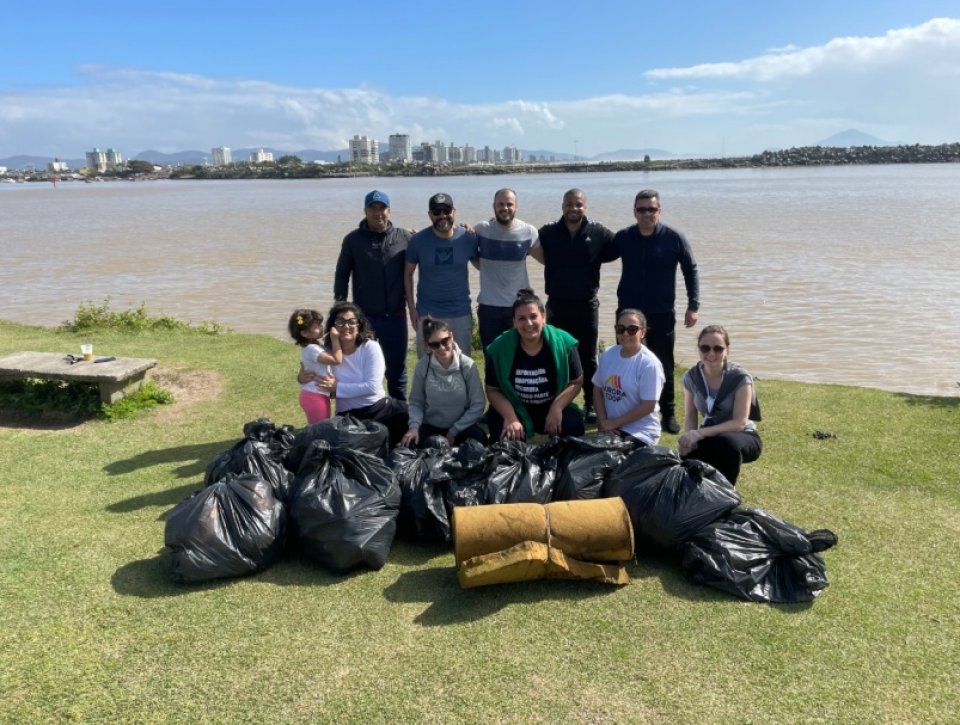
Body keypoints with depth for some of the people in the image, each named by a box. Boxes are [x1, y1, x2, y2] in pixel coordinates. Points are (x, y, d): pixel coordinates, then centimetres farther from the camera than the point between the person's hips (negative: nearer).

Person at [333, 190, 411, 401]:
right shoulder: (353, 239, 1)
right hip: (363, 317, 0)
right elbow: (341, 275, 4)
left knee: (397, 368, 10)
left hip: (395, 317, 0)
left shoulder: (404, 238, -1)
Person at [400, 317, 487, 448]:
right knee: (410, 446, -26)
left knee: (479, 440, -30)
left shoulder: (467, 365, -12)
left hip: (462, 427, -1)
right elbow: (416, 402, -1)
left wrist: (454, 431, -13)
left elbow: (477, 405, -9)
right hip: (430, 426, 1)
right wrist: (414, 425, -20)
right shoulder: (422, 366, -8)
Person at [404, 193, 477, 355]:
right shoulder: (418, 240, -5)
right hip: (427, 313, 0)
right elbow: (408, 273, 2)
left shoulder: (468, 238, -5)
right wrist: (411, 307, -2)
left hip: (460, 313, 1)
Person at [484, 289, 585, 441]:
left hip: (552, 407, 1)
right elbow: (493, 390, -7)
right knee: (504, 435, -28)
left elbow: (576, 382, -5)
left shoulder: (563, 343, -14)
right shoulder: (499, 348, -14)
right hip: (514, 409, 0)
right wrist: (510, 417, -23)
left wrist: (557, 408, -20)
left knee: (574, 425, -25)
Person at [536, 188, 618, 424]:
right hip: (557, 305, 1)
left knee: (588, 358, 8)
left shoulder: (599, 233, -1)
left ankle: (591, 405, 20)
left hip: (587, 305, 0)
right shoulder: (547, 233, 0)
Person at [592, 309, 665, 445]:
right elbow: (598, 389, 8)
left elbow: (648, 406, -16)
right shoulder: (608, 354, 2)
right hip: (609, 429, 5)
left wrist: (614, 423, -13)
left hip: (640, 433, -5)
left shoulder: (649, 363, -15)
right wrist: (603, 421, -6)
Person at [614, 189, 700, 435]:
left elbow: (691, 270, 1)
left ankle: (669, 414, 17)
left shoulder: (674, 238, -5)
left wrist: (693, 305, -3)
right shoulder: (623, 237, 0)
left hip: (662, 315, -2)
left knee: (664, 366, 5)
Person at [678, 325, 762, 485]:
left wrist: (700, 433, -33)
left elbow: (739, 423, -24)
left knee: (726, 442, -39)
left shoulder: (740, 378, -19)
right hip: (709, 437, 3)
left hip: (742, 438, -3)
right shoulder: (691, 377, -5)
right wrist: (690, 437, -23)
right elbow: (690, 417, -1)